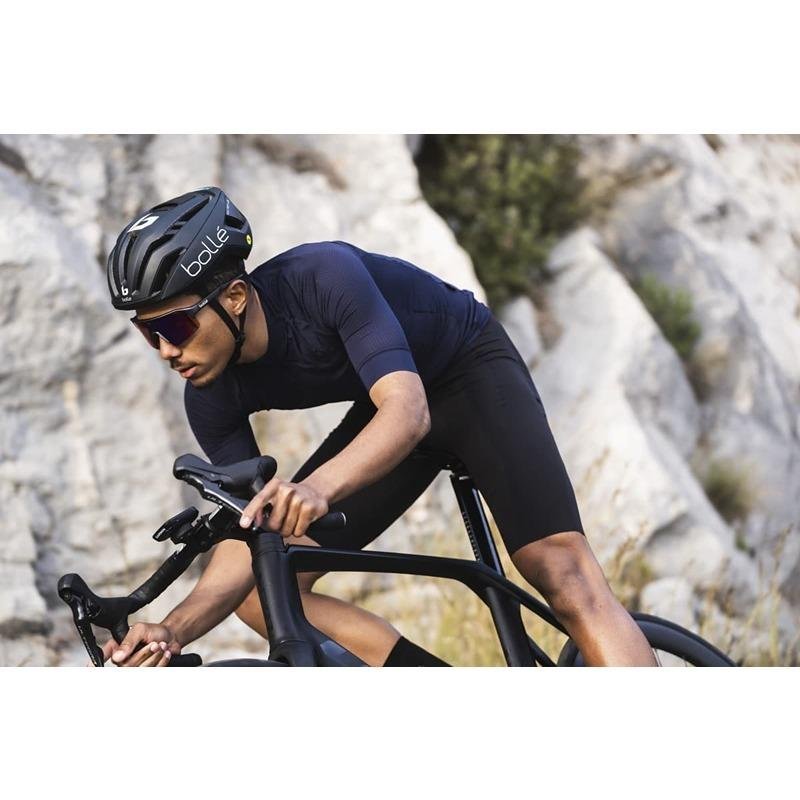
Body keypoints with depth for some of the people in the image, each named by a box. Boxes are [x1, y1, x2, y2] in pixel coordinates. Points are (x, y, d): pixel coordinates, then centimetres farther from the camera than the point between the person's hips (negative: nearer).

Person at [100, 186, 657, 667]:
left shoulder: (324, 276, -35)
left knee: (562, 571, -26)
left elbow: (408, 410, -45)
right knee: (262, 593, -9)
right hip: (386, 403, 6)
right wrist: (174, 630, -35)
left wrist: (319, 486, -64)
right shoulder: (213, 399, -18)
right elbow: (249, 536, -17)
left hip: (473, 370, -6)